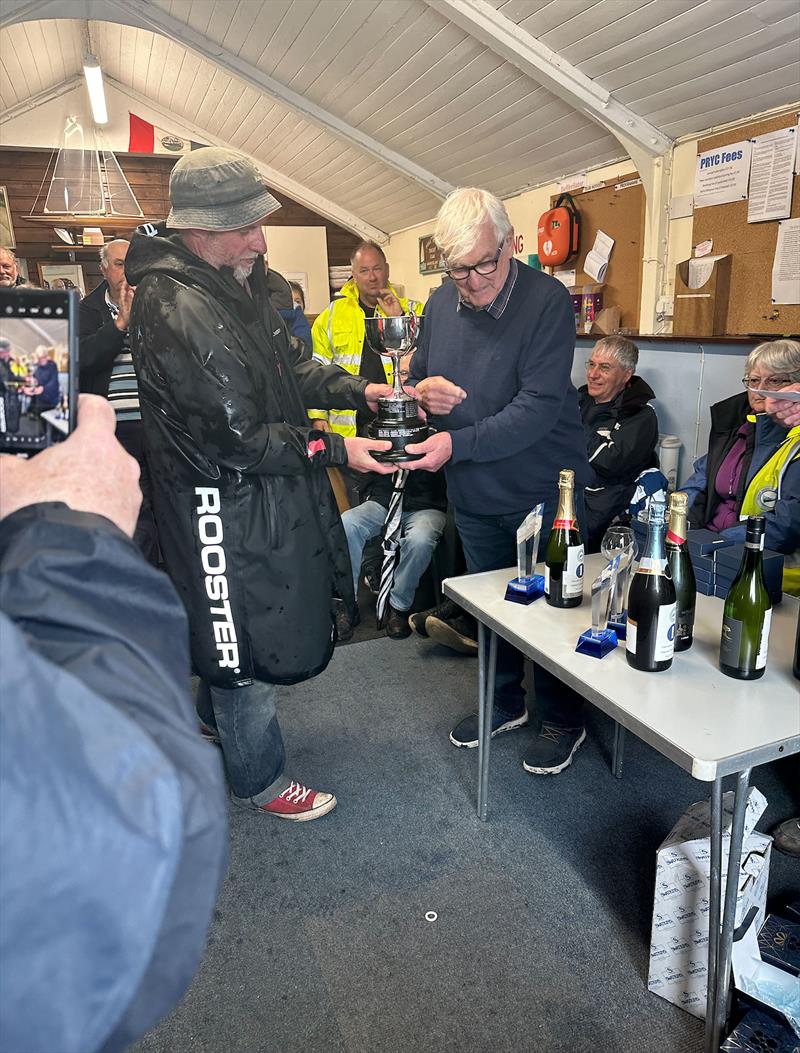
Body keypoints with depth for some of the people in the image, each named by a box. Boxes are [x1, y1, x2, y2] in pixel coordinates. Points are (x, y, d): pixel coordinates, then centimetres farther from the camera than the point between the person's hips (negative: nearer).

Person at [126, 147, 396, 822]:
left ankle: (216, 714, 53)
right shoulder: (173, 310, -26)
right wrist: (334, 450, -21)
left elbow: (289, 367, 13)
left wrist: (358, 390, -2)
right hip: (224, 506, -10)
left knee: (266, 613, 26)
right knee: (249, 634, 6)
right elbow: (234, 438, -26)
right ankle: (260, 780, 30)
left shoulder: (239, 283, 6)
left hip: (263, 491, 10)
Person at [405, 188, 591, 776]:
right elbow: (418, 374, 15)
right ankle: (504, 703, 41)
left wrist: (457, 445, -30)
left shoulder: (547, 301, -18)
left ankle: (563, 720, 29)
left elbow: (539, 407, -26)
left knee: (550, 605, 8)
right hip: (473, 492, 6)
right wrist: (423, 387, -10)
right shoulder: (441, 303, 2)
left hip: (542, 489, -6)